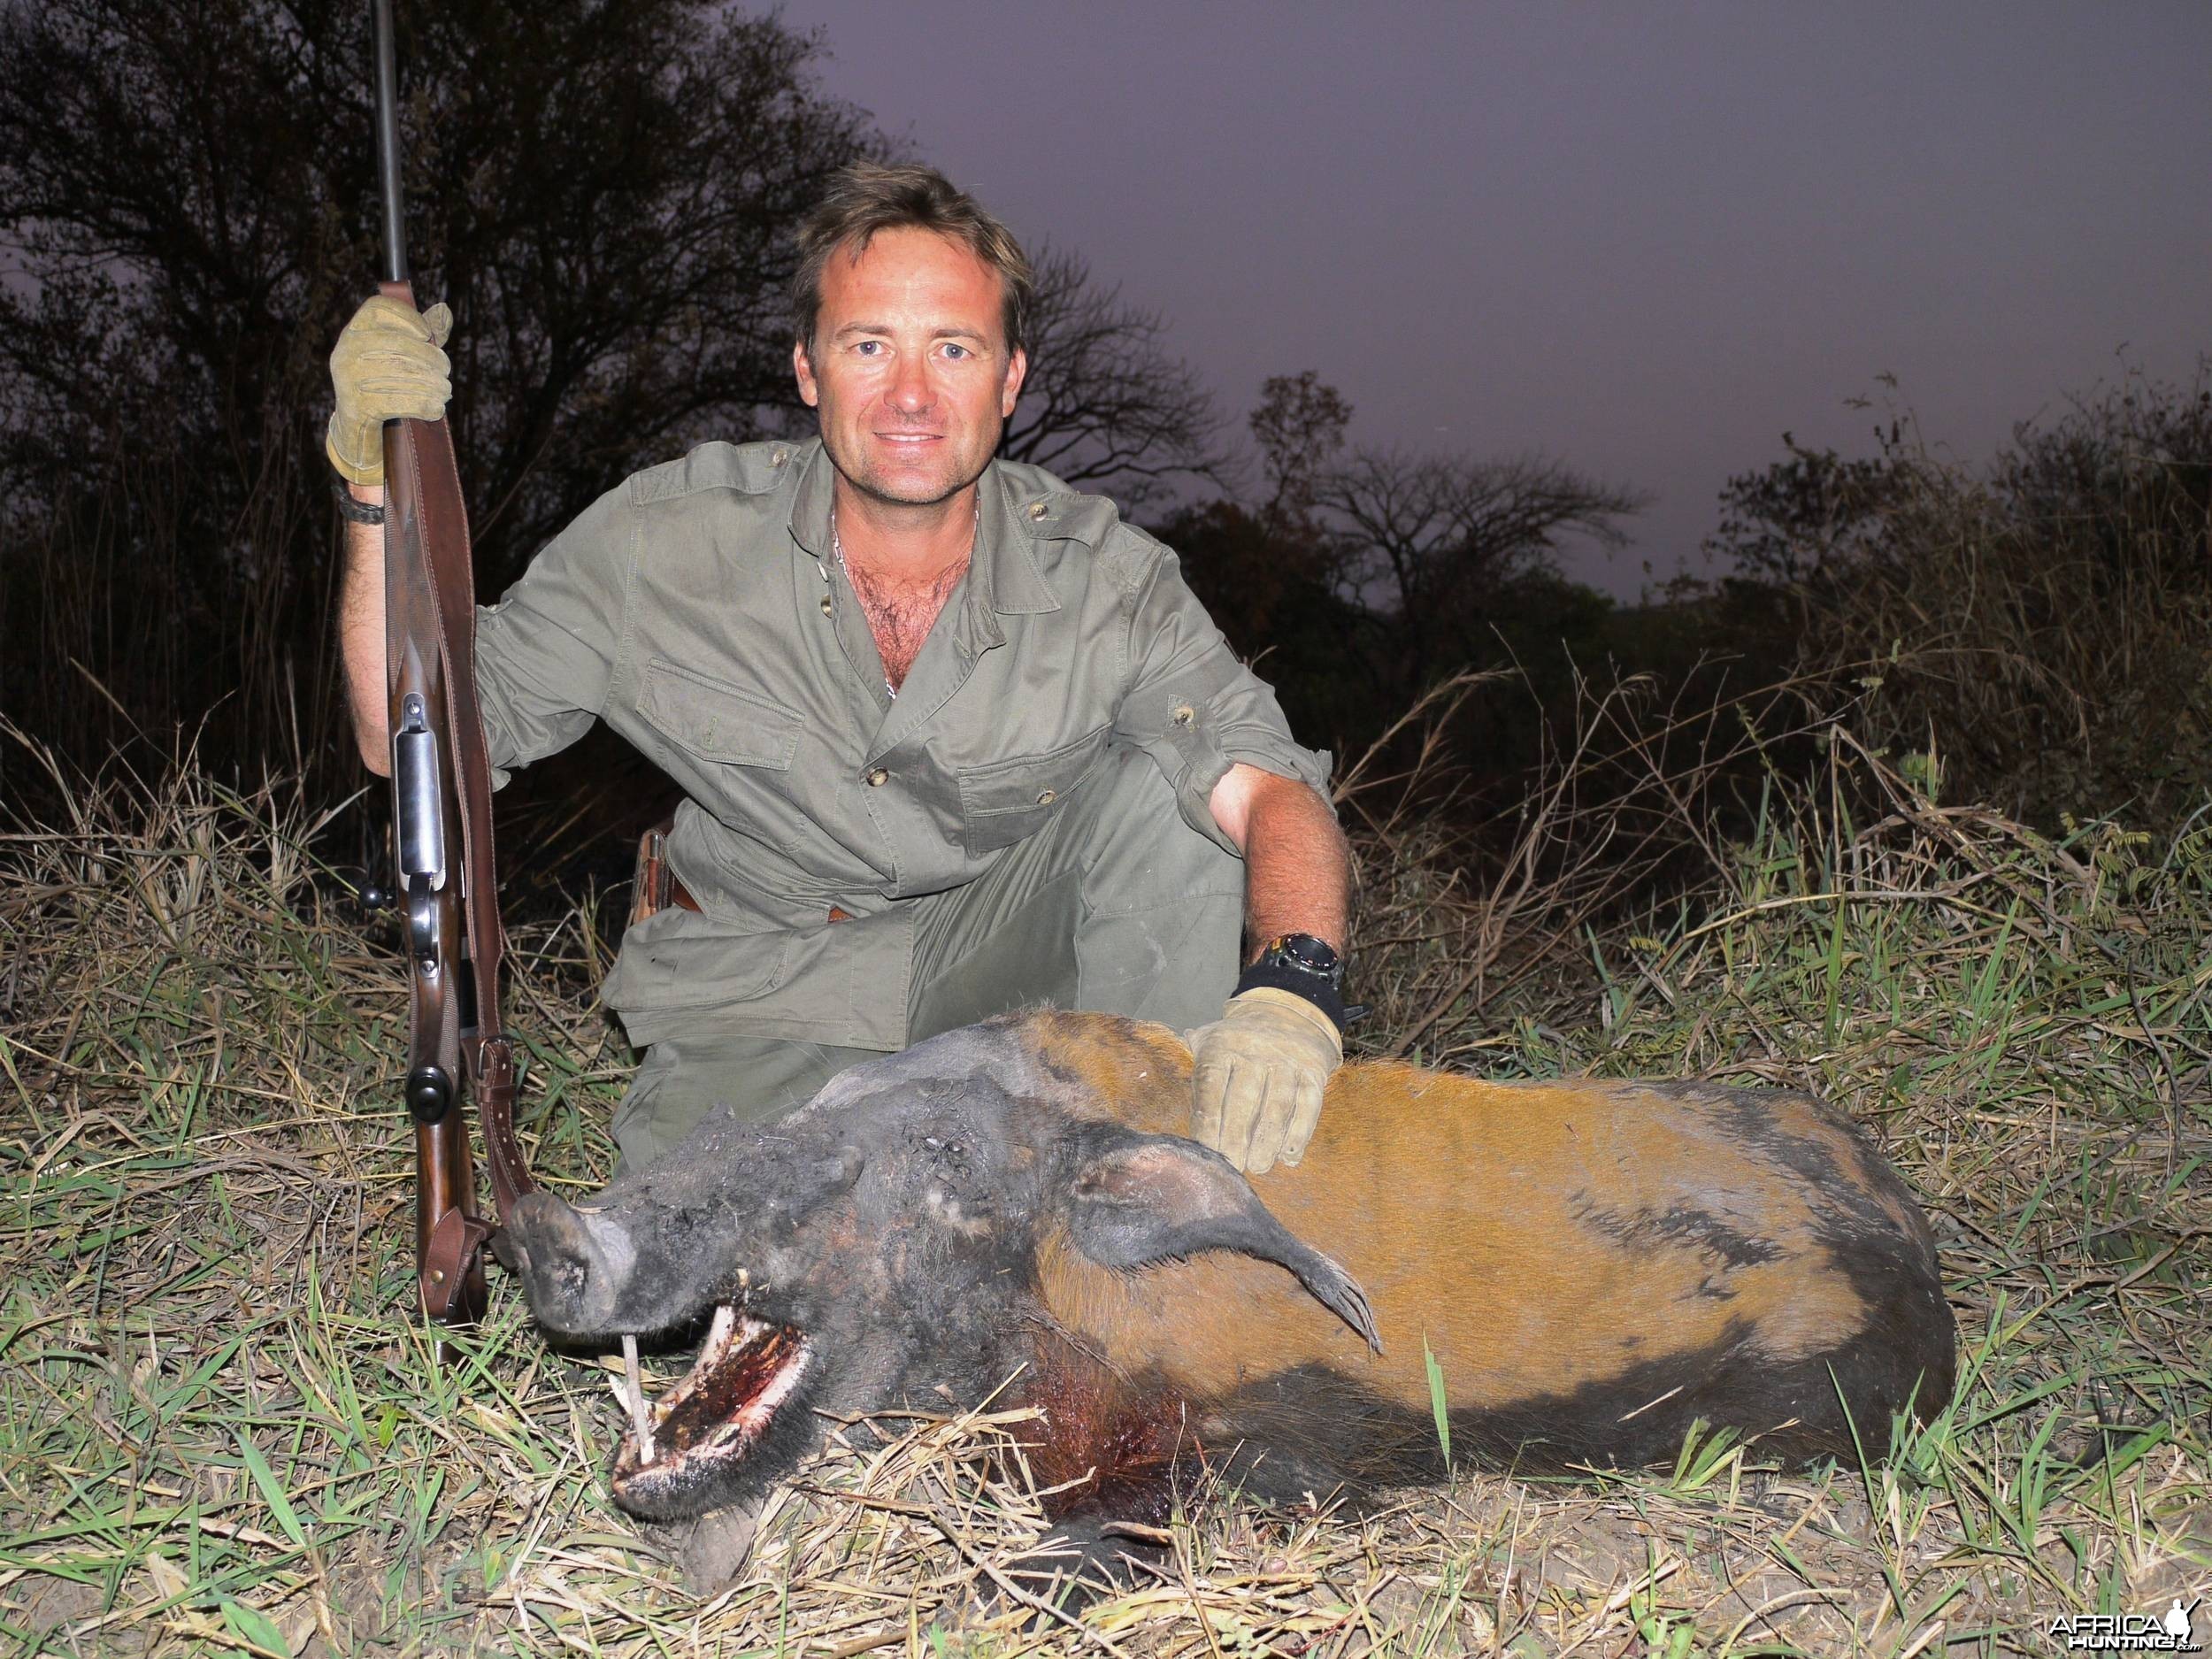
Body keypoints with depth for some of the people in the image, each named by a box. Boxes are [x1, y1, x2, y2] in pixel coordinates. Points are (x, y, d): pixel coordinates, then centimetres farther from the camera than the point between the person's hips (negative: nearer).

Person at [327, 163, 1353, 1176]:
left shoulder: (1106, 579, -12)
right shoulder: (665, 543, -12)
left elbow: (1273, 792, -23)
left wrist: (1290, 990, -45)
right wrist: (381, 476, -22)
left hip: (1006, 980, 1)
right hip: (759, 1011, 0)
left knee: (1159, 787, -24)